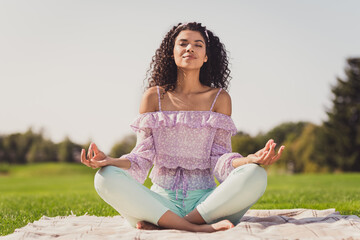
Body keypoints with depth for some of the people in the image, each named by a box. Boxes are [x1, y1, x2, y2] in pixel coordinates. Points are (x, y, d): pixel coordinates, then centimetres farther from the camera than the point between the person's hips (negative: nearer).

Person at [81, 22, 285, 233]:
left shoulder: (219, 98, 7)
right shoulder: (154, 96, 8)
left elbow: (220, 161, 1)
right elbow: (143, 157, 3)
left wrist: (251, 159, -21)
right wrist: (111, 161, -18)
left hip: (206, 200, 0)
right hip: (161, 200, 0)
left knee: (256, 176, -29)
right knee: (106, 178, -27)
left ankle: (164, 224, -27)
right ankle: (198, 227, -31)